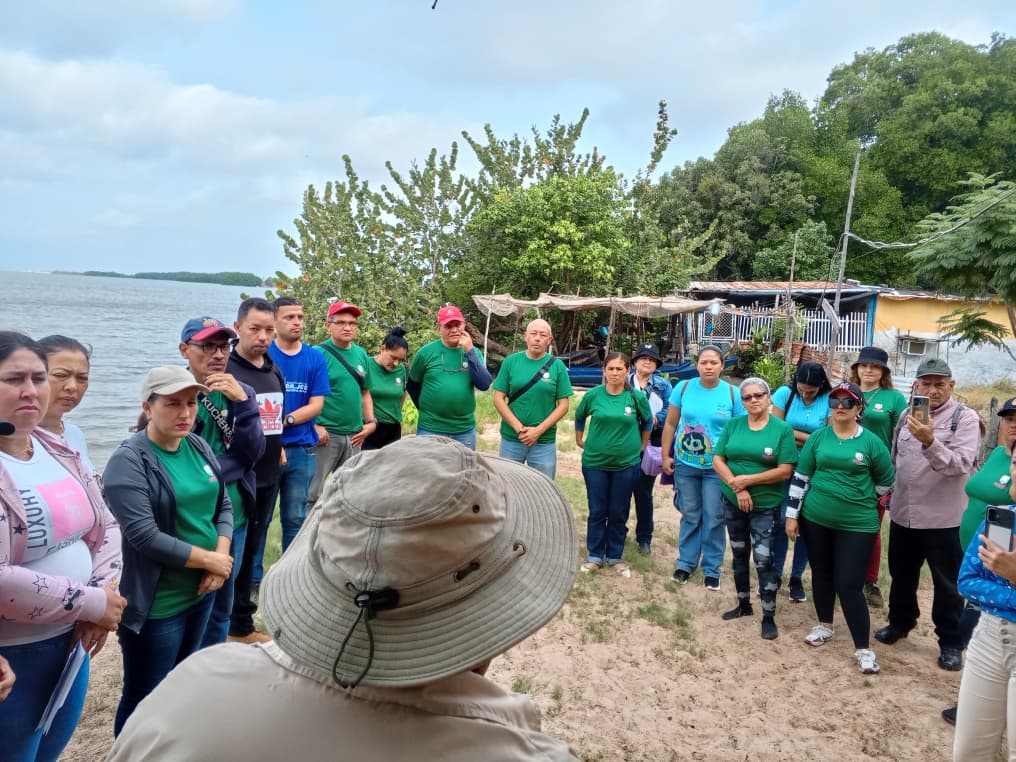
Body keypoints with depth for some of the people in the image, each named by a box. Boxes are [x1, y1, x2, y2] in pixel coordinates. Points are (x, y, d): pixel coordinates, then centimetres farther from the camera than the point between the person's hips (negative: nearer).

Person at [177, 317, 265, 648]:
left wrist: (242, 402, -18)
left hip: (234, 515, 4)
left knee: (222, 604, 17)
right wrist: (225, 467, -10)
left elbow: (253, 452, -7)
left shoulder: (240, 392, 3)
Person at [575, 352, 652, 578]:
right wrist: (580, 441, 12)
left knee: (619, 513, 9)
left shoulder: (637, 397, -7)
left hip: (627, 464, 0)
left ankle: (615, 557, 23)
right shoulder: (593, 395, -6)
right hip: (595, 462, 0)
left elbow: (647, 422, 11)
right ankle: (594, 556, 21)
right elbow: (579, 417, 12)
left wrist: (641, 447, 11)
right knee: (597, 512, 8)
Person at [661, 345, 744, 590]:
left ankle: (712, 569, 21)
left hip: (717, 467, -1)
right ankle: (685, 563, 28)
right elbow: (670, 424, 3)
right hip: (685, 464, 1)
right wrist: (665, 456, 2)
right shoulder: (684, 387, -4)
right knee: (690, 516, 13)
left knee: (713, 519, 6)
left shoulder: (732, 393, -6)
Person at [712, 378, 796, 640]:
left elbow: (785, 471, -12)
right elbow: (717, 460, -2)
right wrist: (737, 487, -15)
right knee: (739, 555, 15)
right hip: (733, 502, 4)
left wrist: (747, 480, -17)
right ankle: (743, 604, 32)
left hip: (765, 506, -4)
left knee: (764, 560, -5)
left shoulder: (783, 429, -7)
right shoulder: (732, 425, 1)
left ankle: (769, 617, 8)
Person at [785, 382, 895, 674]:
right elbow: (800, 477, 3)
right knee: (821, 574, 16)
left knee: (849, 584, -6)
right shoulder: (818, 437, 0)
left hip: (857, 524, -3)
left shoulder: (871, 442, -6)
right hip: (815, 519, 3)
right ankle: (825, 625, 37)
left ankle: (863, 648, 7)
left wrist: (858, 498, 11)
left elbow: (887, 482, 6)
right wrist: (792, 514, 2)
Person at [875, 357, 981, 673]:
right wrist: (888, 493, 16)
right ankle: (900, 621, 40)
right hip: (903, 513, 5)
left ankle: (951, 642, 24)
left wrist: (930, 442, -38)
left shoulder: (965, 418, -11)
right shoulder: (908, 414, 6)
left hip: (943, 518, -5)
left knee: (947, 583, 9)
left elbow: (961, 465, -25)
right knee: (902, 574, 20)